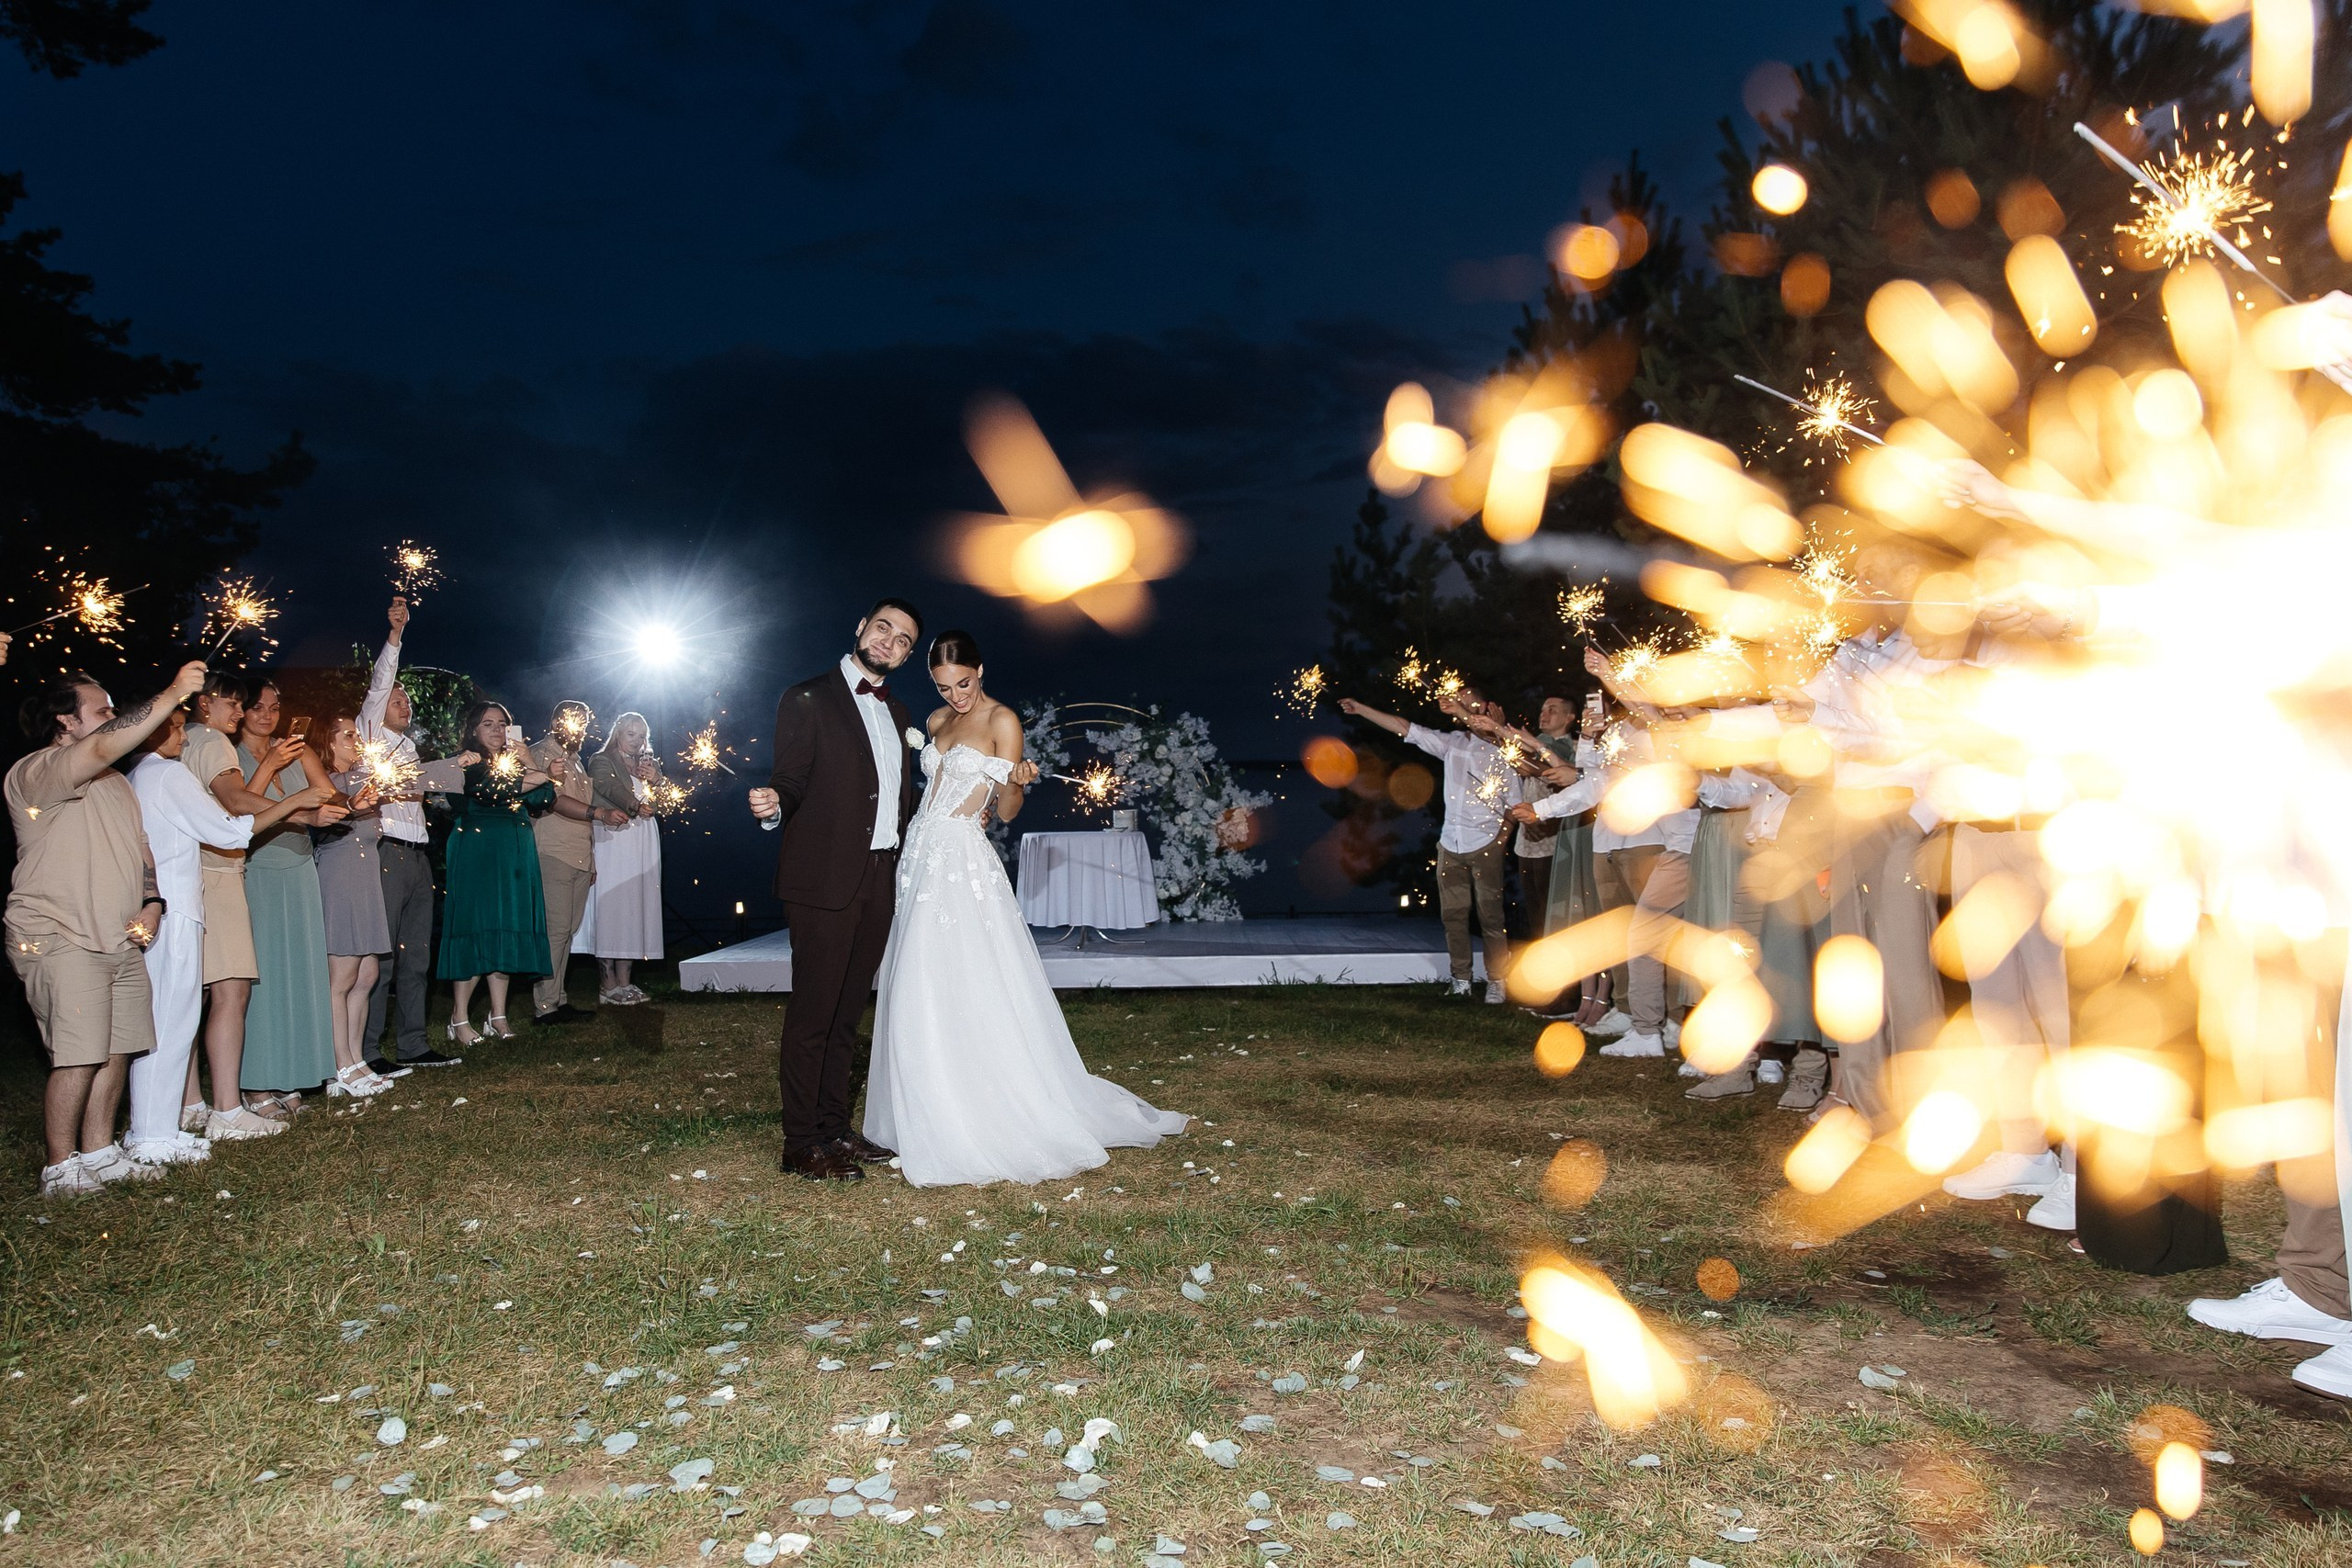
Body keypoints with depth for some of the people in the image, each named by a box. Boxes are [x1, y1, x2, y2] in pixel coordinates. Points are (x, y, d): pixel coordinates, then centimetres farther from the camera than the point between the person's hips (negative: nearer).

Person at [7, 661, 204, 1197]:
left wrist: (152, 904, 6)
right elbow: (103, 747, -26)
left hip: (120, 942, 8)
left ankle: (99, 1154, 15)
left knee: (117, 1050, 6)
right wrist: (172, 694, -25)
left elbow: (140, 849, 23)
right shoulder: (35, 773, -7)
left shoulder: (116, 783, 21)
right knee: (79, 1057, -12)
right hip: (58, 940, -8)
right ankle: (60, 1169, -2)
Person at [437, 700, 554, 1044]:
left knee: (507, 930, 5)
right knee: (476, 929, -7)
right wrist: (530, 780, -9)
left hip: (515, 854, 6)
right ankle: (459, 1019, -1)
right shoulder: (467, 762, -1)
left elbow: (545, 799, 6)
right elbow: (485, 791, -20)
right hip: (477, 852, -6)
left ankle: (498, 1017, 9)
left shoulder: (515, 760, 17)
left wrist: (529, 764, -2)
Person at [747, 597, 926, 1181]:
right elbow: (791, 783, -9)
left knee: (848, 1011, 13)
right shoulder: (808, 700, -4)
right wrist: (773, 806, -28)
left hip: (879, 879, 7)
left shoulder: (895, 712, 17)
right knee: (812, 1012, -3)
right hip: (825, 879, -7)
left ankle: (835, 1129, 22)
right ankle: (802, 1144, 3)